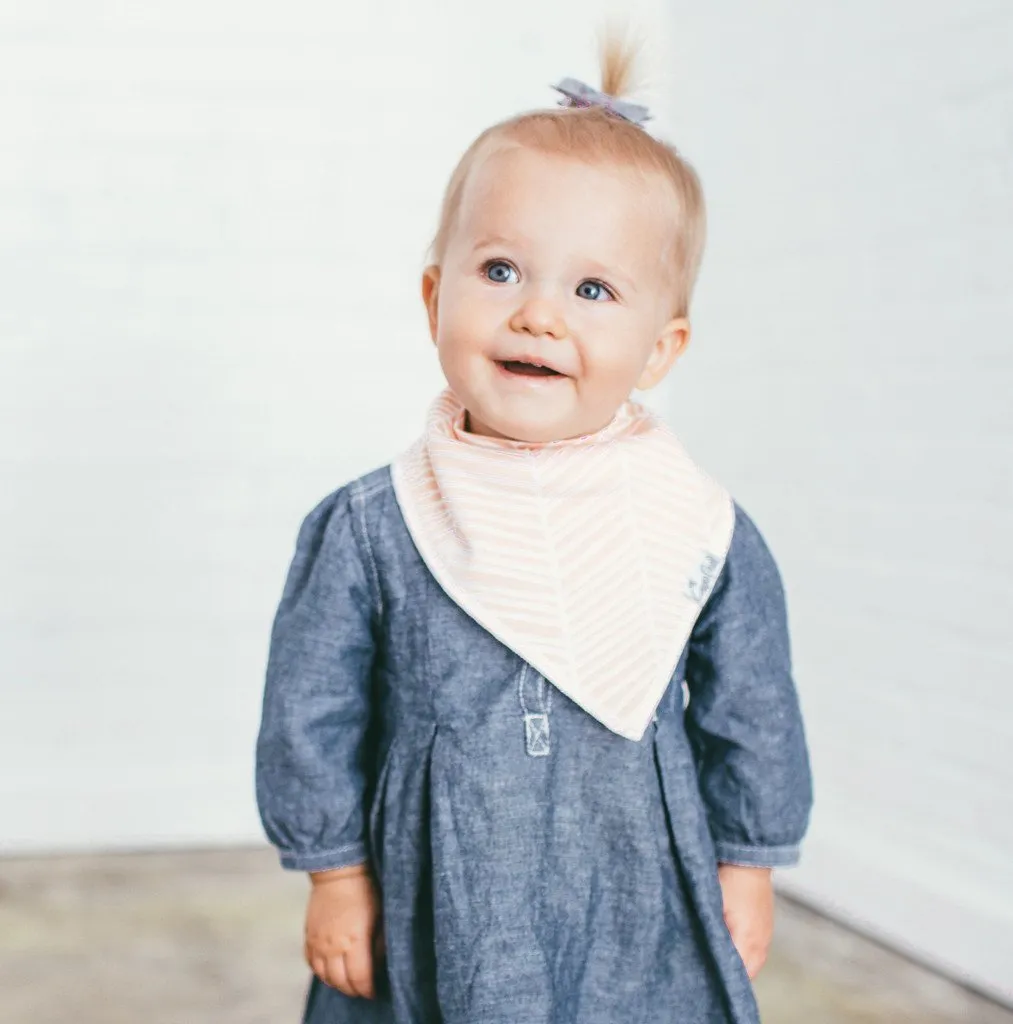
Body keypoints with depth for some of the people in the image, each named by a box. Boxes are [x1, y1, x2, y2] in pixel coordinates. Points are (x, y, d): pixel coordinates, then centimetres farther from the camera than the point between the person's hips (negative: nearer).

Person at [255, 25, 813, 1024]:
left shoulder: (705, 534, -8)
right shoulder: (366, 531, -11)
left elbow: (752, 716, 4)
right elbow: (312, 715, -1)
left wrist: (747, 870, 8)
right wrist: (335, 873, 2)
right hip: (433, 928, 0)